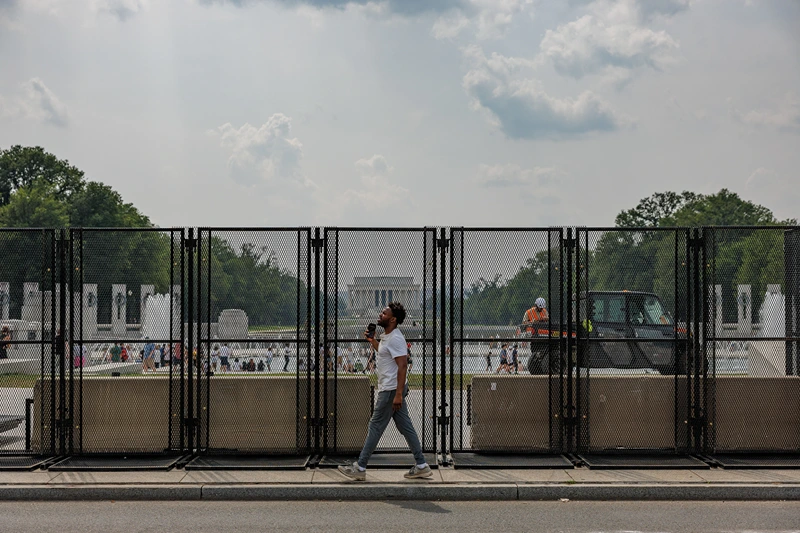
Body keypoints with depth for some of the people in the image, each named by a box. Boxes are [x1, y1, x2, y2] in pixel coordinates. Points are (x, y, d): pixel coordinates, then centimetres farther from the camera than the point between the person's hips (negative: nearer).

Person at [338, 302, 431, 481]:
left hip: (391, 391, -10)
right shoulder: (387, 337, 14)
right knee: (405, 427, 10)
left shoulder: (395, 339, -18)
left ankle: (360, 468, 3)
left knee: (375, 427, -3)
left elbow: (403, 366, -24)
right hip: (390, 390, 10)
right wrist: (372, 341, 24)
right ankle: (421, 466, 12)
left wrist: (398, 394, -28)